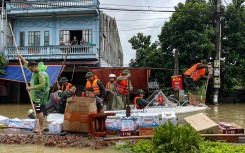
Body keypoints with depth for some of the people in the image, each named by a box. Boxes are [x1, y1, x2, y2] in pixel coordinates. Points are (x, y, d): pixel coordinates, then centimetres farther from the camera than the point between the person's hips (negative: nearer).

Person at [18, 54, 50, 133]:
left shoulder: (41, 74, -19)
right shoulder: (36, 71, 11)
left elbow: (42, 85, -25)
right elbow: (28, 64, 27)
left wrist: (31, 88, -22)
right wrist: (21, 58, 27)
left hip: (40, 95, -10)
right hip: (36, 95, 10)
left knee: (39, 111, -9)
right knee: (39, 111, 12)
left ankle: (41, 127, -4)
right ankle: (40, 126, 18)